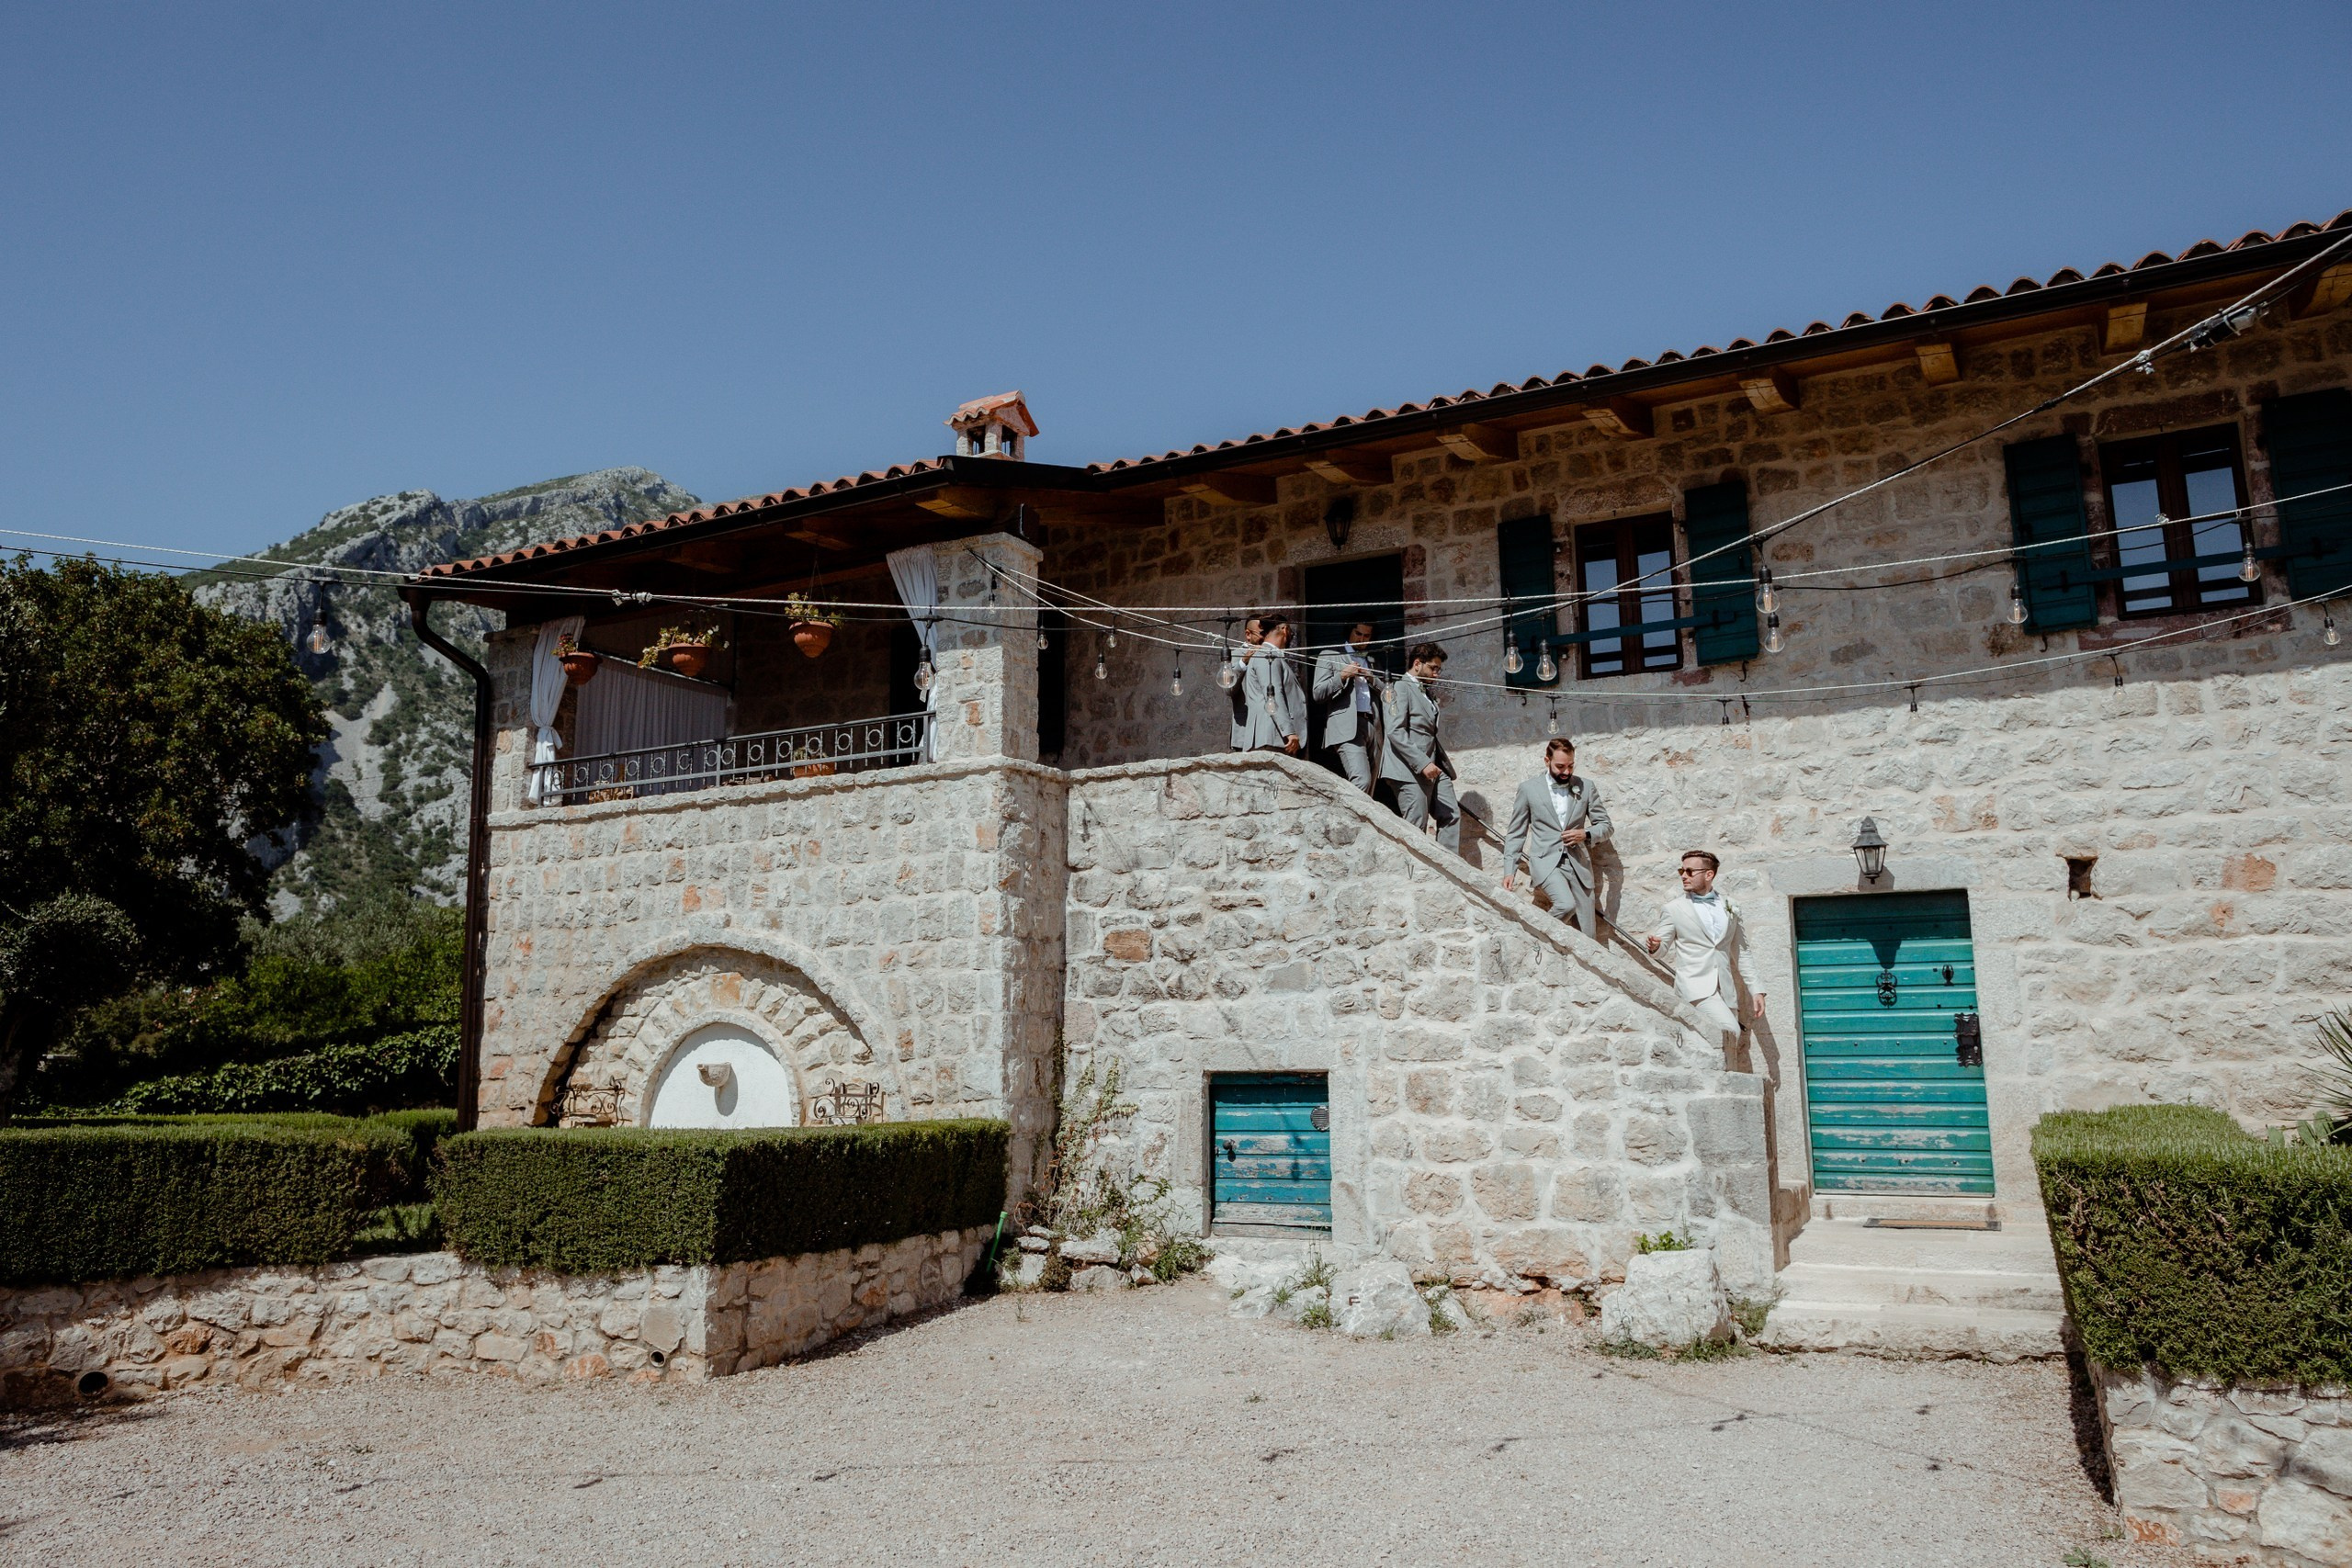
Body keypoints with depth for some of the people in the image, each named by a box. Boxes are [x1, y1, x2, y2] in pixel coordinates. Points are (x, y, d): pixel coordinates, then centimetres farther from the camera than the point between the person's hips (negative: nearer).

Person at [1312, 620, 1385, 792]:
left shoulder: (1373, 659, 27)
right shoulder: (1330, 655, 10)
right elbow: (1318, 694, 2)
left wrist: (1372, 679, 2)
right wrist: (1341, 676, -10)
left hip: (1373, 726, 6)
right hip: (1347, 726, -6)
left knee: (1369, 787, 1)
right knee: (1361, 781, -24)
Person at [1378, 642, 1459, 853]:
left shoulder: (1426, 693, 21)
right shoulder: (1401, 688, -6)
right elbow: (1395, 732, -17)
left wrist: (1442, 760, 14)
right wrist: (1422, 763, -22)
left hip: (1433, 766, 9)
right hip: (1411, 769, -9)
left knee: (1451, 816, 3)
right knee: (1415, 826, -8)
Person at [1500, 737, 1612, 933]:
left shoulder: (1586, 787, 9)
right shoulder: (1529, 789, 3)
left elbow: (1605, 826, 14)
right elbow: (1516, 833, 6)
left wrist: (1586, 834, -8)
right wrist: (1509, 871, -2)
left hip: (1578, 864, 3)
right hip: (1546, 862, -3)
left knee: (1587, 936, 0)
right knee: (1566, 904, -31)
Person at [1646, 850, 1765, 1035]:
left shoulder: (1730, 907, 15)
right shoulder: (1673, 908, 7)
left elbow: (1740, 954, 19)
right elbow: (1661, 948, 8)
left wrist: (1755, 991, 14)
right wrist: (1654, 946, -16)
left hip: (1726, 991, 4)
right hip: (1694, 986, -4)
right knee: (1729, 1030, -26)